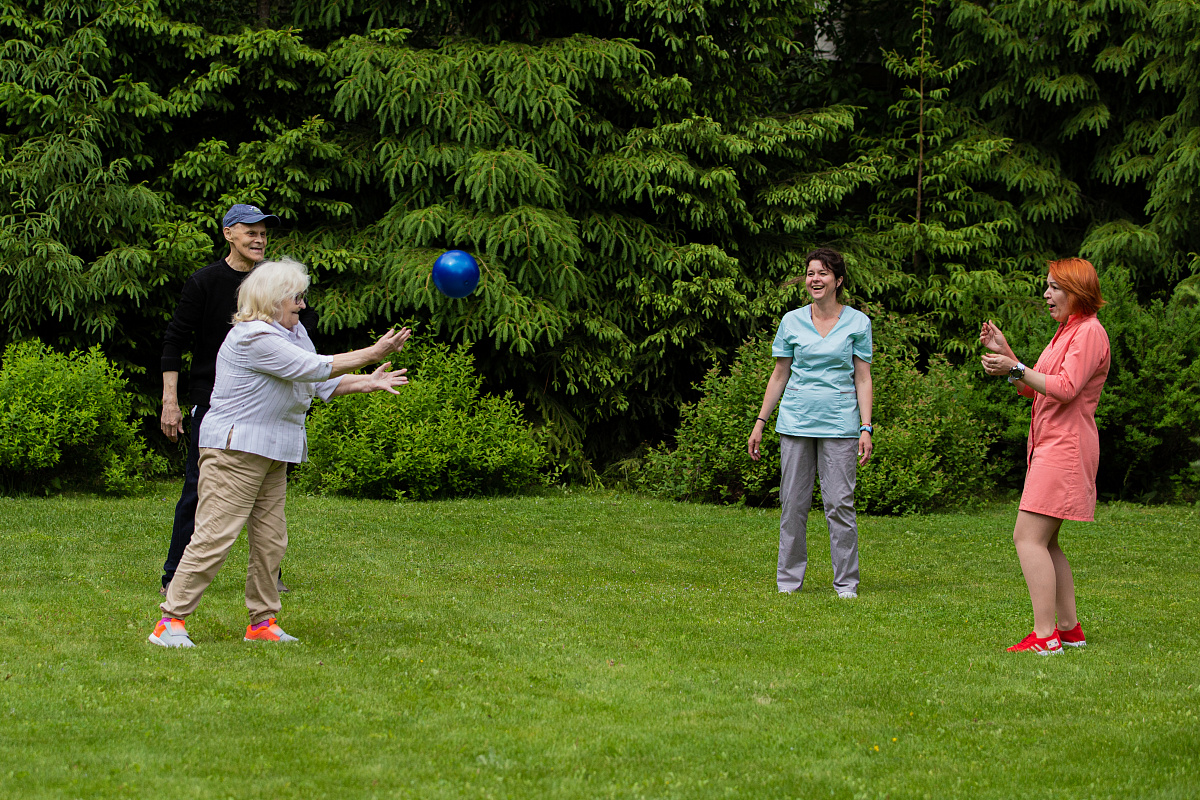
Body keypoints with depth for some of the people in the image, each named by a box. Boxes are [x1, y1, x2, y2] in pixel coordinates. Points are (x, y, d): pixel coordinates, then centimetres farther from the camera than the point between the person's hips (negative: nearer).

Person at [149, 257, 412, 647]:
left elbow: (323, 384, 19)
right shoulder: (253, 337, -17)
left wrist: (367, 382, 5)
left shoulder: (295, 331, 15)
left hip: (273, 454, 10)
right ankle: (171, 621, -9)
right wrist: (373, 353, -14)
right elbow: (313, 368, -18)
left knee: (271, 540, 8)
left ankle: (262, 621, 16)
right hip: (235, 450, -10)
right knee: (214, 536, -12)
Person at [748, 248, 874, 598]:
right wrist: (760, 423, 9)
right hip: (795, 421, 2)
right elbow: (779, 375, 12)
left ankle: (846, 583, 2)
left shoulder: (858, 322, 3)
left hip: (839, 424, -2)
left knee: (839, 503, -6)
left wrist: (866, 429, -4)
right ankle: (789, 580, 12)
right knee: (793, 503, 3)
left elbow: (863, 379, 4)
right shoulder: (792, 321, 7)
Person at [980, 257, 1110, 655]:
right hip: (1050, 445, 11)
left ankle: (1044, 635, -18)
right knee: (1044, 541, 12)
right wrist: (1004, 352, 11)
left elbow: (1065, 388, -21)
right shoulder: (1066, 331, 21)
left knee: (1028, 537, -16)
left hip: (1065, 448, -11)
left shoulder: (1089, 332, -10)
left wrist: (1015, 368, -23)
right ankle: (1069, 628, 17)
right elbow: (1031, 388, 22)